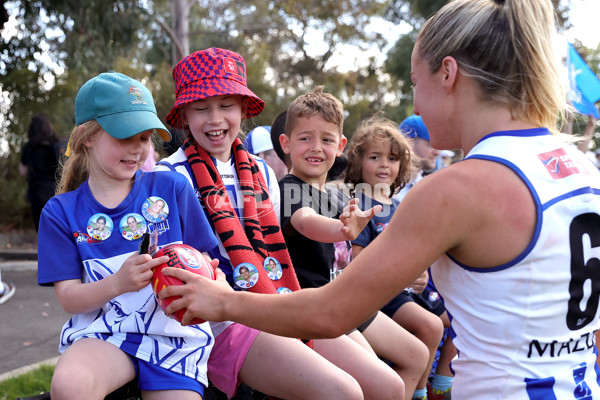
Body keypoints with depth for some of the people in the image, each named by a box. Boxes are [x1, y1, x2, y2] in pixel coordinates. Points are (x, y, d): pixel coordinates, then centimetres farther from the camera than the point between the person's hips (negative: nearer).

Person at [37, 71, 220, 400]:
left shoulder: (172, 188, 5)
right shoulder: (62, 211, 5)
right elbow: (68, 298, -1)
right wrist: (118, 283, -20)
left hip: (173, 330, 1)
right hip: (102, 332, 0)